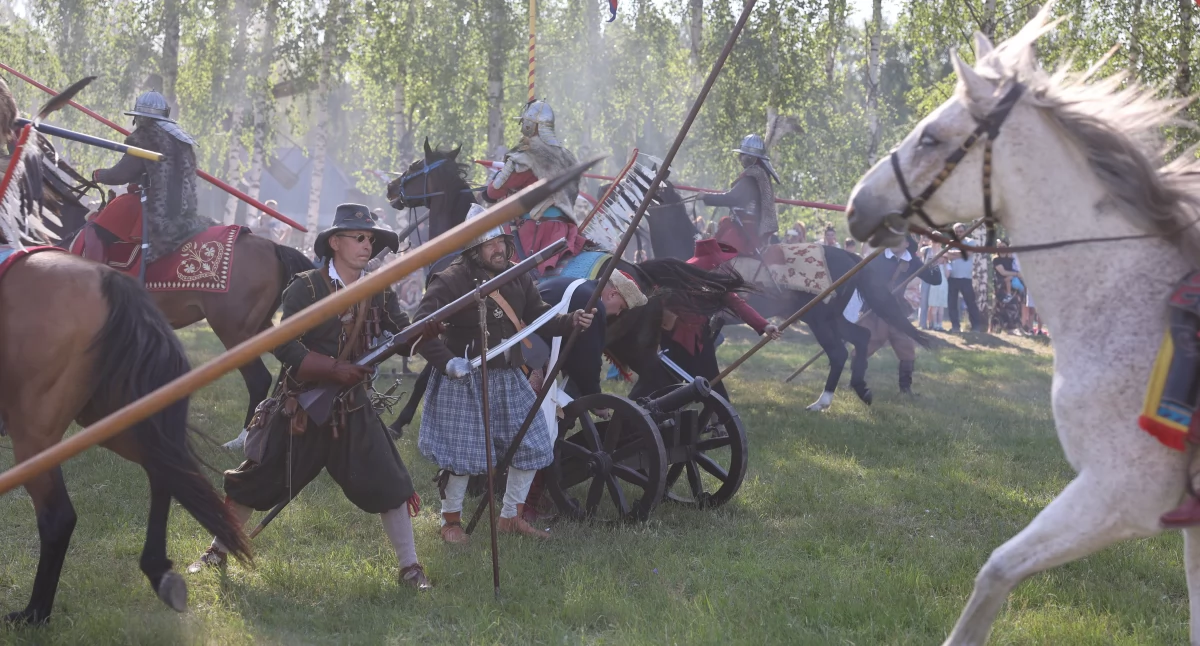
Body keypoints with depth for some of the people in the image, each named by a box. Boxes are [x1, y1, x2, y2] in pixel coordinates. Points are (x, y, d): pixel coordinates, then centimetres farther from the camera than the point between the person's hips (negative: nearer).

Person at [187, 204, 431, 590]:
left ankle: (409, 567, 4)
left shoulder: (378, 292, 3)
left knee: (388, 485, -6)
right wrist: (333, 369, -26)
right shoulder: (306, 288, -12)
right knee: (256, 481, 5)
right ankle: (217, 552, 23)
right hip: (299, 406, -3)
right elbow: (284, 346, -18)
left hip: (352, 408, 3)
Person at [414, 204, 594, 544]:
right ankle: (451, 522, 18)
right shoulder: (450, 282, -15)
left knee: (532, 445, 8)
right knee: (462, 453, -4)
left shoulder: (517, 277, 6)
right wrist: (447, 363, -29)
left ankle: (511, 517, 24)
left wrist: (571, 321, -7)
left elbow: (540, 318, 11)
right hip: (464, 380, -6)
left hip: (508, 378, 6)